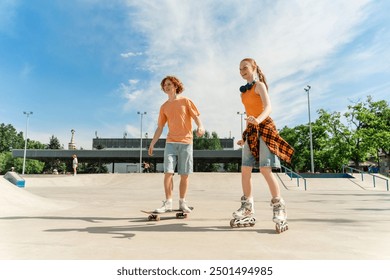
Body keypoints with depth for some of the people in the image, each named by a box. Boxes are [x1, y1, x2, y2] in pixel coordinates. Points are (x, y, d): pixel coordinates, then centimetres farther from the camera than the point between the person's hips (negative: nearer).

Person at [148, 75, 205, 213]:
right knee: (168, 172, -8)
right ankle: (168, 203, 1)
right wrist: (152, 143, 7)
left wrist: (200, 126, -22)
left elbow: (196, 116, 0)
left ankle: (182, 202, 13)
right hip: (170, 142, 2)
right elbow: (160, 127, 14)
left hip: (186, 142, -2)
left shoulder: (185, 101, 6)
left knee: (184, 175, 2)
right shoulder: (164, 107, 14)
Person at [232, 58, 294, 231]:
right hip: (251, 131, 8)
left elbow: (268, 107, -20)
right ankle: (247, 206, 12)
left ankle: (279, 207, -3)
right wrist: (245, 137, 19)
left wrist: (258, 120, -41)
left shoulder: (259, 85, -4)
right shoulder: (245, 90, 19)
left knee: (265, 169, -14)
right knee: (245, 170, 2)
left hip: (264, 128, -7)